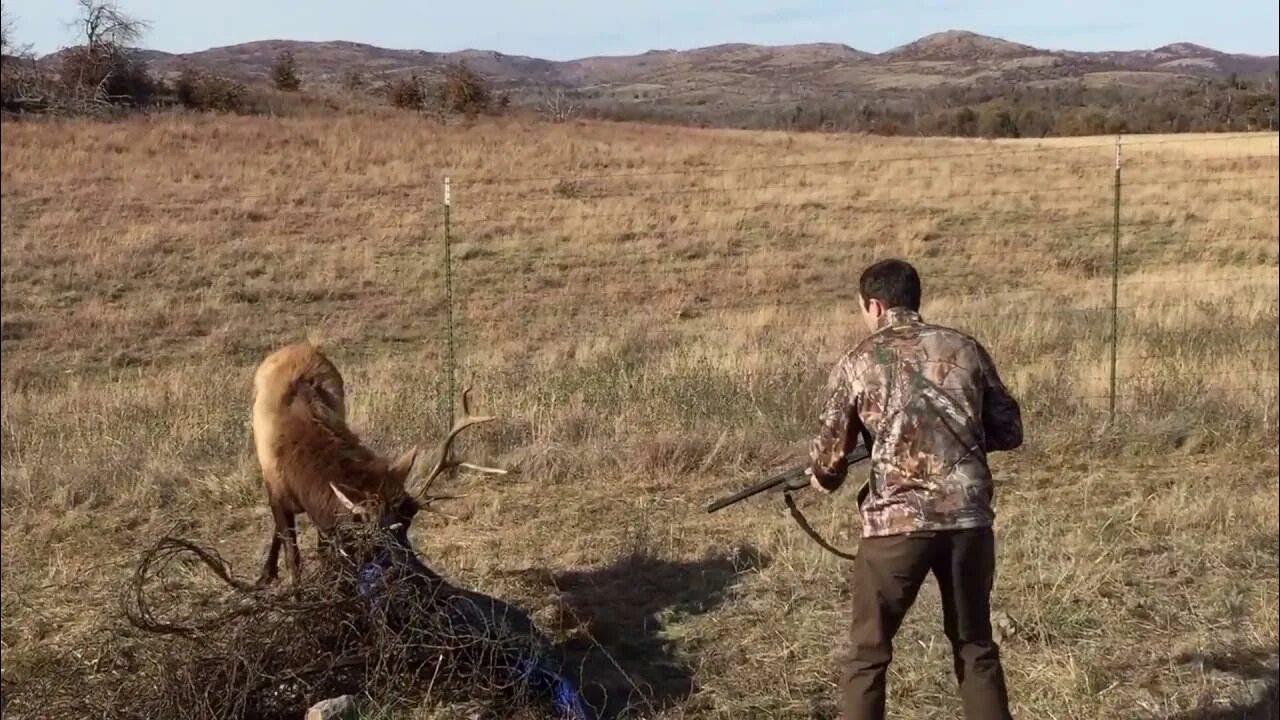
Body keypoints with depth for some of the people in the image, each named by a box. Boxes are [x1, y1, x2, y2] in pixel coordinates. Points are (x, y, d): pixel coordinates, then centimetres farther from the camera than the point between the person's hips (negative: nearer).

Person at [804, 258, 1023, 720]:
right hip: (968, 517, 3)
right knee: (976, 646, 19)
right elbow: (1009, 432, 12)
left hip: (897, 522, -3)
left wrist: (822, 479, 23)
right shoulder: (965, 349, 7)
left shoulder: (858, 363, 0)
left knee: (868, 653, 10)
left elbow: (829, 457, 1)